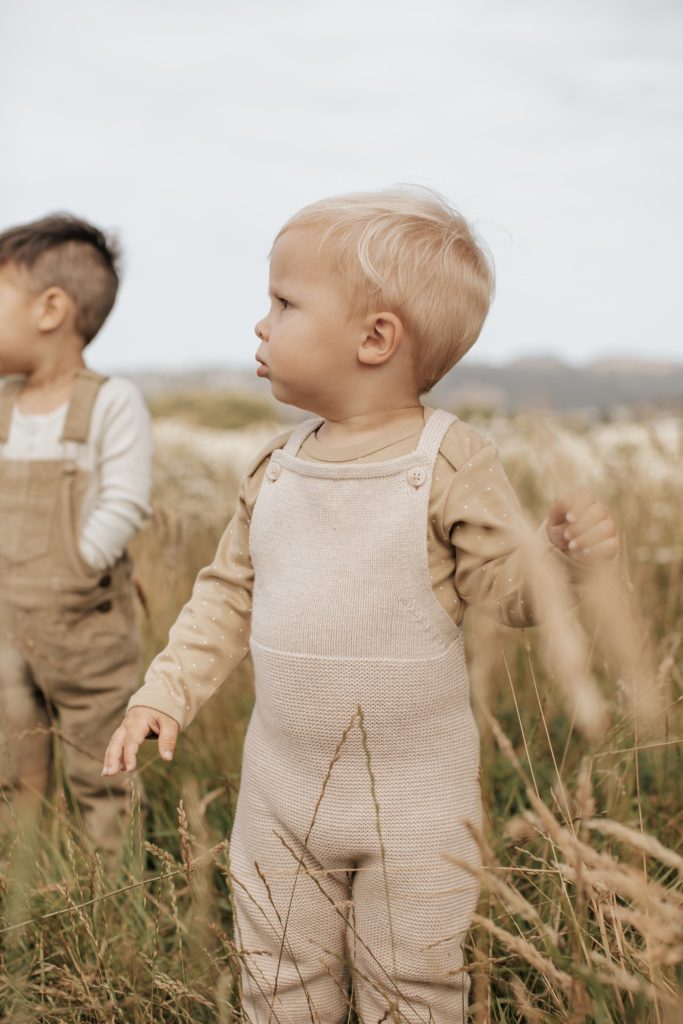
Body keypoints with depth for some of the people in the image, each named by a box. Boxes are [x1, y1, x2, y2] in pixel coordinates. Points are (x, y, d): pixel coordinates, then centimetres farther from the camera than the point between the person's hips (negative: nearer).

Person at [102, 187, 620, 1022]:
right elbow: (229, 593, 7)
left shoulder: (450, 462, -13)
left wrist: (561, 552, -32)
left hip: (413, 798, -4)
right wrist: (166, 692, 0)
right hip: (281, 789, 5)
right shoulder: (276, 469, 1)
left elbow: (505, 587, -12)